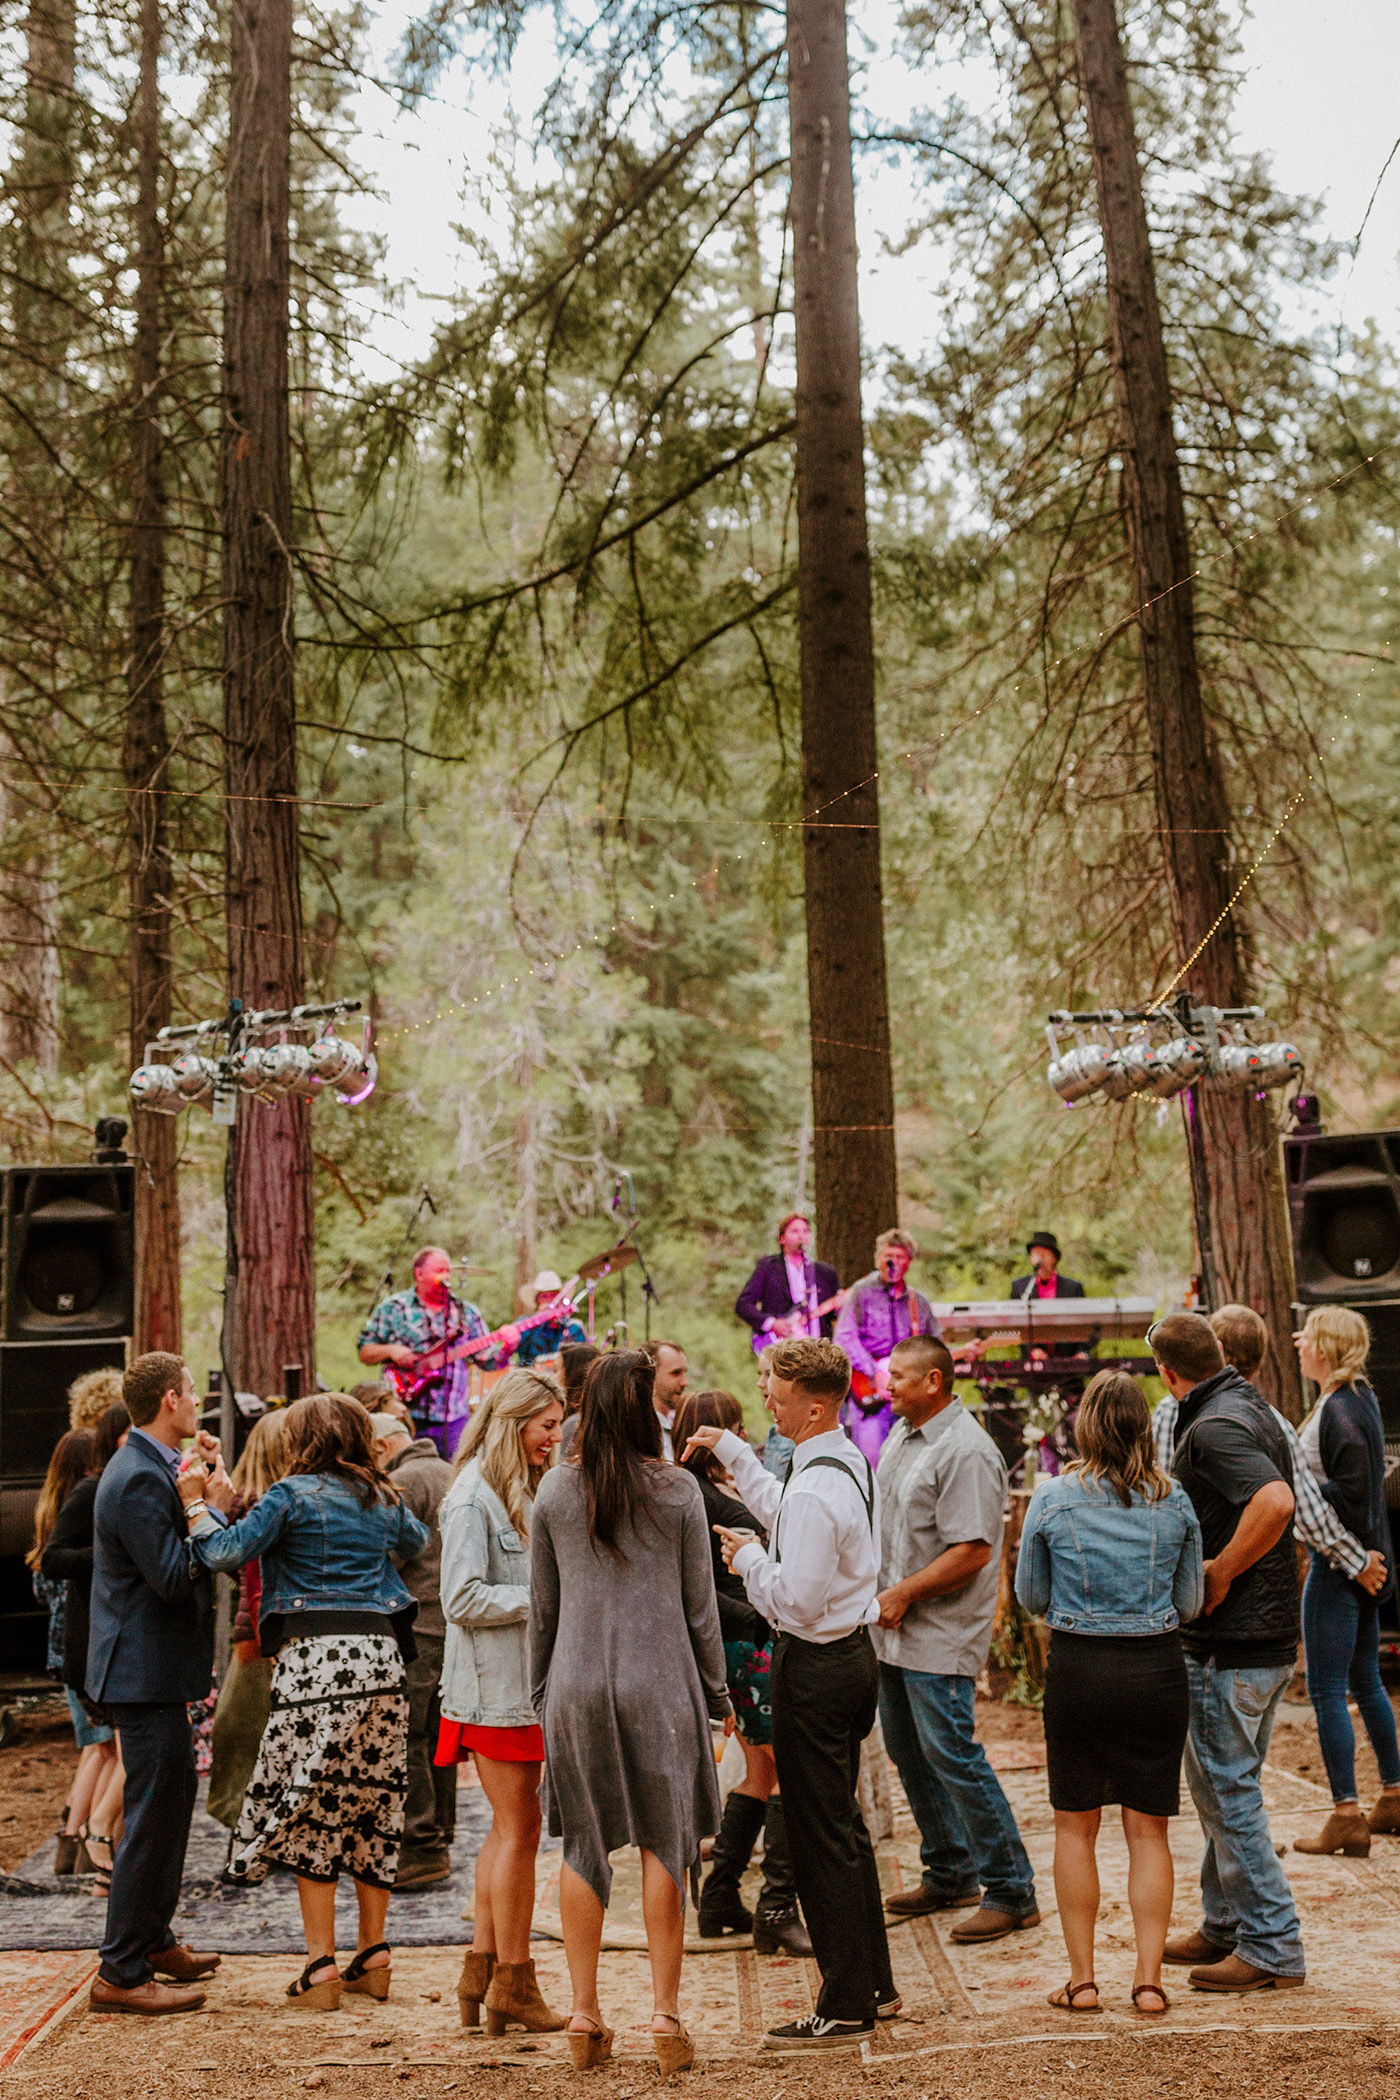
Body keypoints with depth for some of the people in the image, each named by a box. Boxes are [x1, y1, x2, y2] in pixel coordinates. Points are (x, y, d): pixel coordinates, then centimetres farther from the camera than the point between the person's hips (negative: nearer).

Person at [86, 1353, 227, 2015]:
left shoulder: (148, 1467, 11)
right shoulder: (139, 1478, -21)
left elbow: (185, 1560, 13)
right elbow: (173, 1578, -25)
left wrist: (209, 1483, 4)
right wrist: (210, 1505, -17)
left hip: (152, 1668, 11)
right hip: (146, 1670, -11)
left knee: (173, 1796, 22)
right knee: (152, 1816, -4)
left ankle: (152, 1939, 36)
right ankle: (121, 1974, 5)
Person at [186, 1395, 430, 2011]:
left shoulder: (293, 1494, -3)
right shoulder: (383, 1499, 15)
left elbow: (225, 1553, -10)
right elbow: (417, 1541, 35)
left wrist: (195, 1502, 6)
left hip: (315, 1657, -5)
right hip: (380, 1654, 6)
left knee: (310, 1810, 2)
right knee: (373, 1803, 12)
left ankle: (321, 1965, 3)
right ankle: (373, 1955, 18)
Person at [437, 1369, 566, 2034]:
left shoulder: (522, 1492, 16)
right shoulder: (472, 1497, -14)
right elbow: (462, 1598, -19)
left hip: (524, 1681, 9)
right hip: (495, 1685, -9)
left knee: (507, 1829, 12)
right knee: (518, 1830, -3)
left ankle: (481, 1971, 20)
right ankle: (513, 1984, 7)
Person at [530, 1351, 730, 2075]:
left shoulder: (555, 1491, 0)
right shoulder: (678, 1491, -6)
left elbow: (541, 1607, 5)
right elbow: (699, 1605, -1)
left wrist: (542, 1690, 16)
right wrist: (717, 1692, 10)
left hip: (576, 1684, 2)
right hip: (660, 1683, -2)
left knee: (583, 1848, 10)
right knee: (664, 1846, 6)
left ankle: (585, 2015, 15)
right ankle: (666, 2014, 9)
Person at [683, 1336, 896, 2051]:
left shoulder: (815, 1492, -25)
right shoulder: (852, 1463, 7)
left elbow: (796, 1601, -26)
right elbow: (787, 1515, 26)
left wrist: (747, 1556, -11)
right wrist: (733, 1452, 28)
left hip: (814, 1667, -10)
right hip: (853, 1651, 10)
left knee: (820, 1839, 1)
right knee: (845, 1825, 20)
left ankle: (844, 2011, 11)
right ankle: (873, 1983, 32)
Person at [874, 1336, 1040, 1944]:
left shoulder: (966, 1451, -18)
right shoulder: (900, 1436, 11)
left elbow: (971, 1552, -23)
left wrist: (903, 1594, -18)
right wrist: (879, 1594, 12)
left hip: (941, 1636, -10)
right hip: (894, 1630, 10)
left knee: (951, 1754, -8)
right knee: (909, 1753, 16)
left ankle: (1011, 1891, 4)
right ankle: (950, 1876, 30)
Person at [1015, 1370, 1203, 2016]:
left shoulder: (1052, 1498, -7)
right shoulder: (1175, 1501, -2)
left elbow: (1030, 1596, 4)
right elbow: (1190, 1603, 6)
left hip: (1077, 1666, -1)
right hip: (1158, 1666, 1)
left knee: (1075, 1826, 11)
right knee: (1149, 1829, 10)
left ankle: (1082, 1979, 15)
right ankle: (1149, 1980, 11)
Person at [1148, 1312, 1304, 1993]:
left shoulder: (1214, 1427, -19)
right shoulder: (1253, 1410, 13)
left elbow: (1275, 1502, -35)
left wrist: (1220, 1573, -24)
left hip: (1226, 1644, -10)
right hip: (1268, 1636, 10)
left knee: (1227, 1790, 0)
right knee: (1225, 1785, 19)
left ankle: (1274, 1948, 8)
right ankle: (1225, 1926, 30)